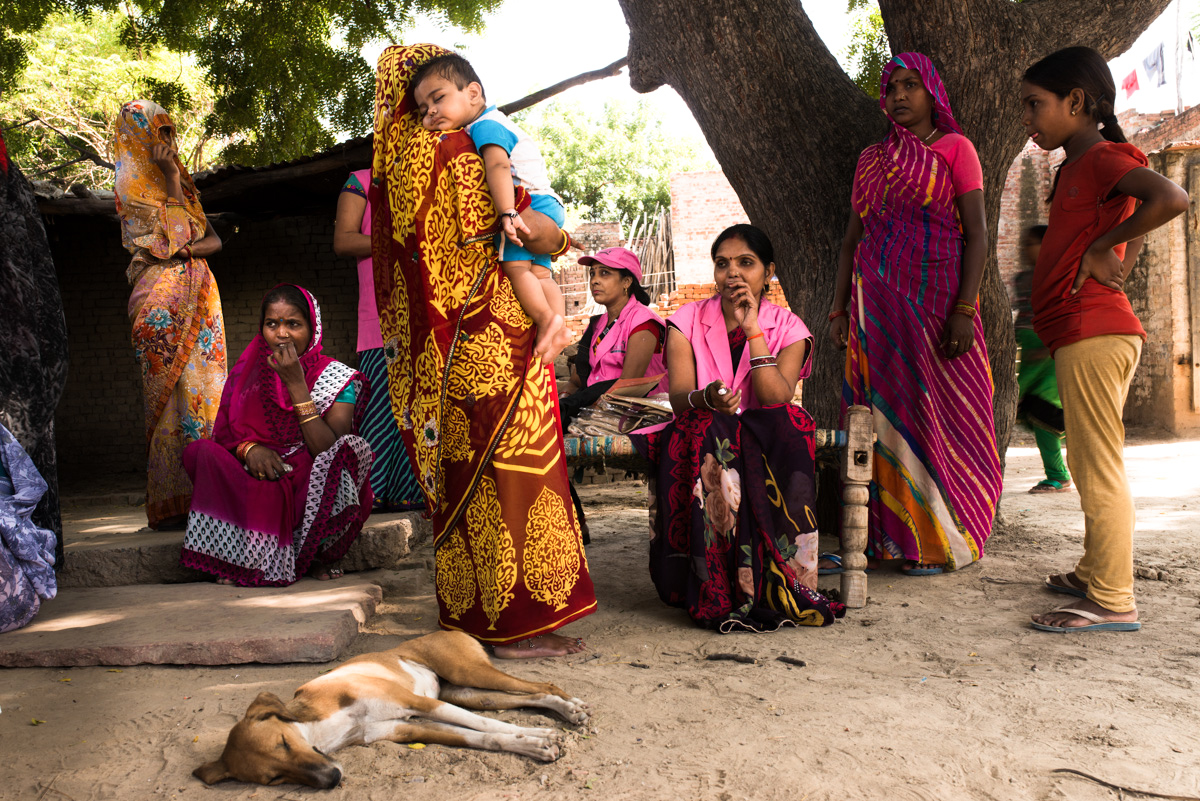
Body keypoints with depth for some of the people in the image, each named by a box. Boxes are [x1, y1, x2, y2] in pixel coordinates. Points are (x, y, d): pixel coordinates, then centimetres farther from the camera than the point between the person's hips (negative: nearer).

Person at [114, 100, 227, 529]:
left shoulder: (180, 183, 21)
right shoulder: (132, 181, 0)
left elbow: (214, 239, 15)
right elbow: (178, 233, -12)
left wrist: (188, 247, -4)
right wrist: (172, 178, -5)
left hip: (196, 291, 7)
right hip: (162, 293, -7)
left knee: (200, 383, 1)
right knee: (172, 387, -11)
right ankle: (173, 500, -9)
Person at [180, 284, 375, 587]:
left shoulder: (336, 377, -5)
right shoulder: (250, 369, 6)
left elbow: (327, 451, -18)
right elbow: (224, 431, 6)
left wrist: (296, 384, -21)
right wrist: (249, 448, -18)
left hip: (313, 491, -2)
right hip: (257, 484, 2)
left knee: (354, 449, -30)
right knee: (200, 451, -20)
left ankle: (311, 555, -11)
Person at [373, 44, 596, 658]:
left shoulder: (392, 156, 16)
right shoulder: (454, 148, -9)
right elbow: (488, 229, -17)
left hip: (429, 347, 9)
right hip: (488, 336, -9)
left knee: (457, 471, 13)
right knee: (509, 468, -5)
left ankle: (465, 612, 20)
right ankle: (518, 620, -1)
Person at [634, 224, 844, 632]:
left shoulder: (787, 329, 4)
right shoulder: (687, 322, 4)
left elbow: (778, 401, -13)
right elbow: (679, 398, -9)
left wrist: (753, 332, -18)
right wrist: (707, 398, -33)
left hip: (765, 445, 1)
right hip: (702, 440, 0)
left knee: (789, 425, -32)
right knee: (705, 430, -34)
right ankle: (718, 594, -30)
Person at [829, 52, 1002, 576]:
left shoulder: (954, 148, 3)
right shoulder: (871, 160, 17)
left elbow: (977, 234, -4)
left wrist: (963, 311, -14)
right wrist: (839, 309, 7)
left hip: (935, 298, -4)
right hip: (877, 304, 4)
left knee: (937, 410, -2)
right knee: (885, 413, 3)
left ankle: (939, 542, 7)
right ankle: (893, 536, 10)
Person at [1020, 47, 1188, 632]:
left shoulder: (1102, 158, -9)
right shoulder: (1076, 167, 20)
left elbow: (1171, 198, -26)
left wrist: (1103, 246, -17)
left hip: (1094, 334, -10)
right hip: (1081, 336, 10)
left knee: (1099, 468, -8)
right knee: (1089, 466, 17)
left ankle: (1113, 603, -3)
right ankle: (1095, 573, 29)